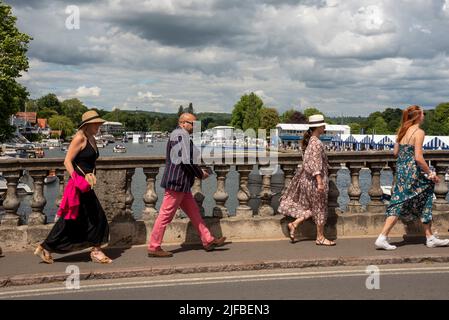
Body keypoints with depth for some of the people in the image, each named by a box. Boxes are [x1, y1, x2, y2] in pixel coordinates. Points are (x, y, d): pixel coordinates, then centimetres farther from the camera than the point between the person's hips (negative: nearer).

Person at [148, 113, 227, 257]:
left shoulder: (178, 135, 20)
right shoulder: (181, 134, -13)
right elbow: (186, 160, -22)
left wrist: (199, 171, 14)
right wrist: (200, 173, -9)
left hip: (182, 184, 11)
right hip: (177, 182, -11)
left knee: (194, 212, 13)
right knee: (166, 215, -5)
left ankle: (208, 241, 20)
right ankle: (154, 247, 2)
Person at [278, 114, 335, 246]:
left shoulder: (310, 141, 12)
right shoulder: (316, 143, -17)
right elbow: (315, 164, -23)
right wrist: (320, 182, -25)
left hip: (307, 179, 9)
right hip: (314, 180, -9)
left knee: (314, 207, 17)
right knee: (319, 208, 2)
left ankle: (294, 224, 14)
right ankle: (320, 238, 12)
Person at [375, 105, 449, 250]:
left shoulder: (402, 130, 9)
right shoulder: (419, 132, -14)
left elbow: (395, 152, 13)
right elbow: (418, 157, -19)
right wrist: (430, 173, -10)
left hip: (401, 169, 8)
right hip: (412, 171, -8)